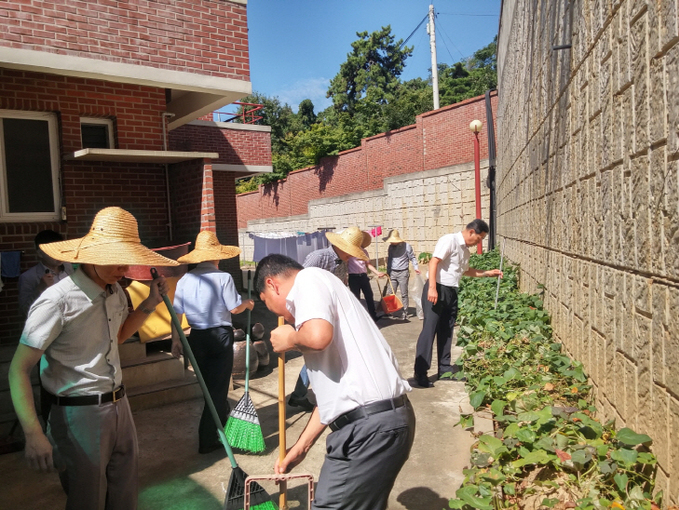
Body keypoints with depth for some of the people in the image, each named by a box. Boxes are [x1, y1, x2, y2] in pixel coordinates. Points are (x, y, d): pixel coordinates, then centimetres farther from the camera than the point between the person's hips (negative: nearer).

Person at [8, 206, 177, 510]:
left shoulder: (116, 293, 3)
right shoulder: (57, 300, -21)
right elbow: (19, 370, -17)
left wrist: (150, 302, 9)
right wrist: (33, 435, -23)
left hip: (119, 406, 7)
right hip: (79, 414, -7)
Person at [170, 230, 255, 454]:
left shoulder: (185, 280, 0)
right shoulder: (223, 277, -12)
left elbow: (177, 313, -1)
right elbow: (234, 308, -11)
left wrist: (176, 339, 8)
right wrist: (248, 304, 10)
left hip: (197, 337, 5)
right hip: (220, 336, -4)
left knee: (208, 385, 20)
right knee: (218, 387, 4)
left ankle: (223, 421, 38)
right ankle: (207, 440, 5)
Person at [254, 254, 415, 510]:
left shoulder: (309, 278, -5)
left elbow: (317, 335, -28)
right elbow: (334, 388, 23)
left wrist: (290, 339, -4)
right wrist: (300, 447, 27)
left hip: (371, 427, -10)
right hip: (382, 420, 10)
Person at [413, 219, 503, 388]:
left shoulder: (465, 249, 16)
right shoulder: (449, 240, -11)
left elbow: (465, 270, 32)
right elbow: (434, 262, -20)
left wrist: (487, 273, 25)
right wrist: (432, 288, -28)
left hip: (451, 292, 9)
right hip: (437, 289, -9)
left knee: (446, 331, 13)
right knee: (429, 330, -8)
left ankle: (445, 369, 24)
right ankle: (420, 373, -4)